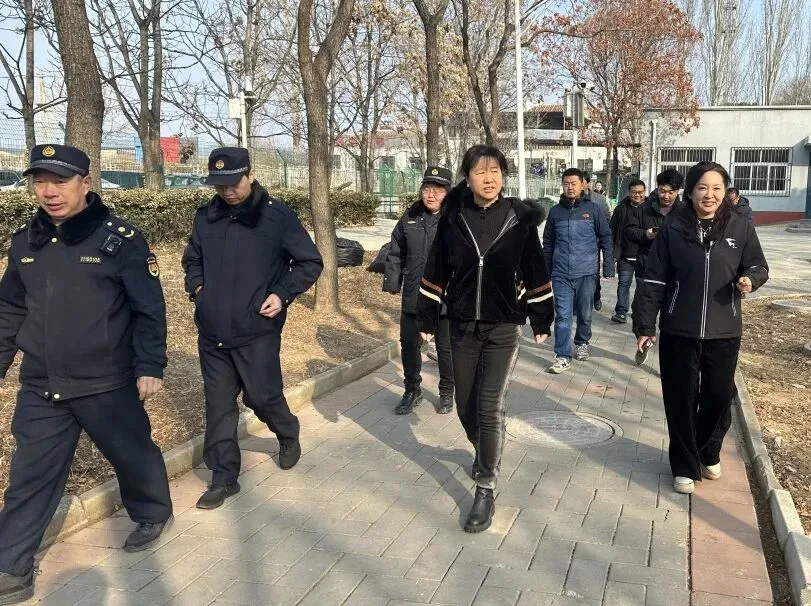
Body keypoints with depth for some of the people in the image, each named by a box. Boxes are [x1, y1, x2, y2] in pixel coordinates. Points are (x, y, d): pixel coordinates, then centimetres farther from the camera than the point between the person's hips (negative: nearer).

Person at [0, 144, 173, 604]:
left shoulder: (121, 238, -11)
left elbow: (149, 310, -10)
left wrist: (150, 366, -14)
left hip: (107, 385, -4)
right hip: (40, 388, 4)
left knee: (133, 455, 15)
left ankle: (154, 514, 42)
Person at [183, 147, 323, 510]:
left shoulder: (276, 216, -8)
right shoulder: (206, 217, 5)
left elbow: (311, 263, -2)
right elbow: (192, 259, 22)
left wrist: (283, 294, -12)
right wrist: (197, 288, 3)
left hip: (257, 332, -4)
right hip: (212, 333, 4)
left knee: (262, 397, 5)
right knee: (218, 405, 8)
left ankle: (288, 435, 39)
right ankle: (224, 478, 21)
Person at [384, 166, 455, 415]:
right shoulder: (410, 217, 3)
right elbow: (396, 253, 11)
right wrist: (391, 282, 5)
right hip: (412, 298, 4)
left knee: (446, 348, 13)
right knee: (408, 344, 14)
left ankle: (447, 393, 33)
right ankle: (412, 390, 34)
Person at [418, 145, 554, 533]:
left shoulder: (519, 218, -6)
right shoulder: (452, 218, -3)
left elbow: (535, 273, 0)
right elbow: (436, 272, 4)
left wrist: (541, 320, 2)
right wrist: (428, 319, 5)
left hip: (504, 327, -2)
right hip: (462, 326, 3)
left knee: (490, 407, -7)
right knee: (466, 404, 13)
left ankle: (485, 491, 6)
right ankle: (485, 452, 44)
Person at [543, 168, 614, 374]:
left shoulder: (593, 209, -1)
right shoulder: (556, 211, 5)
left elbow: (606, 239, 3)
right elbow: (548, 243, 12)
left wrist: (608, 267, -1)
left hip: (586, 272, 0)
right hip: (561, 273, 1)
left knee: (585, 313, 13)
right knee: (563, 315, -4)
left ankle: (582, 343, 36)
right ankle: (563, 356, 0)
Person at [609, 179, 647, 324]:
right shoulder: (621, 208, 3)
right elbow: (612, 230, 5)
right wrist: (612, 251, 1)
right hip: (625, 256, 1)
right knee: (623, 283, -1)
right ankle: (621, 312, 0)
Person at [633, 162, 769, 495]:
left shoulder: (741, 227, -1)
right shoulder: (673, 228, -4)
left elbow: (759, 267, 8)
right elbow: (654, 280, -2)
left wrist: (749, 279, -16)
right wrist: (646, 325, -2)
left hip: (724, 332, 1)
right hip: (678, 331, -1)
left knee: (719, 396, 9)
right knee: (681, 399, 4)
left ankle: (709, 454, 35)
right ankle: (685, 466, 20)